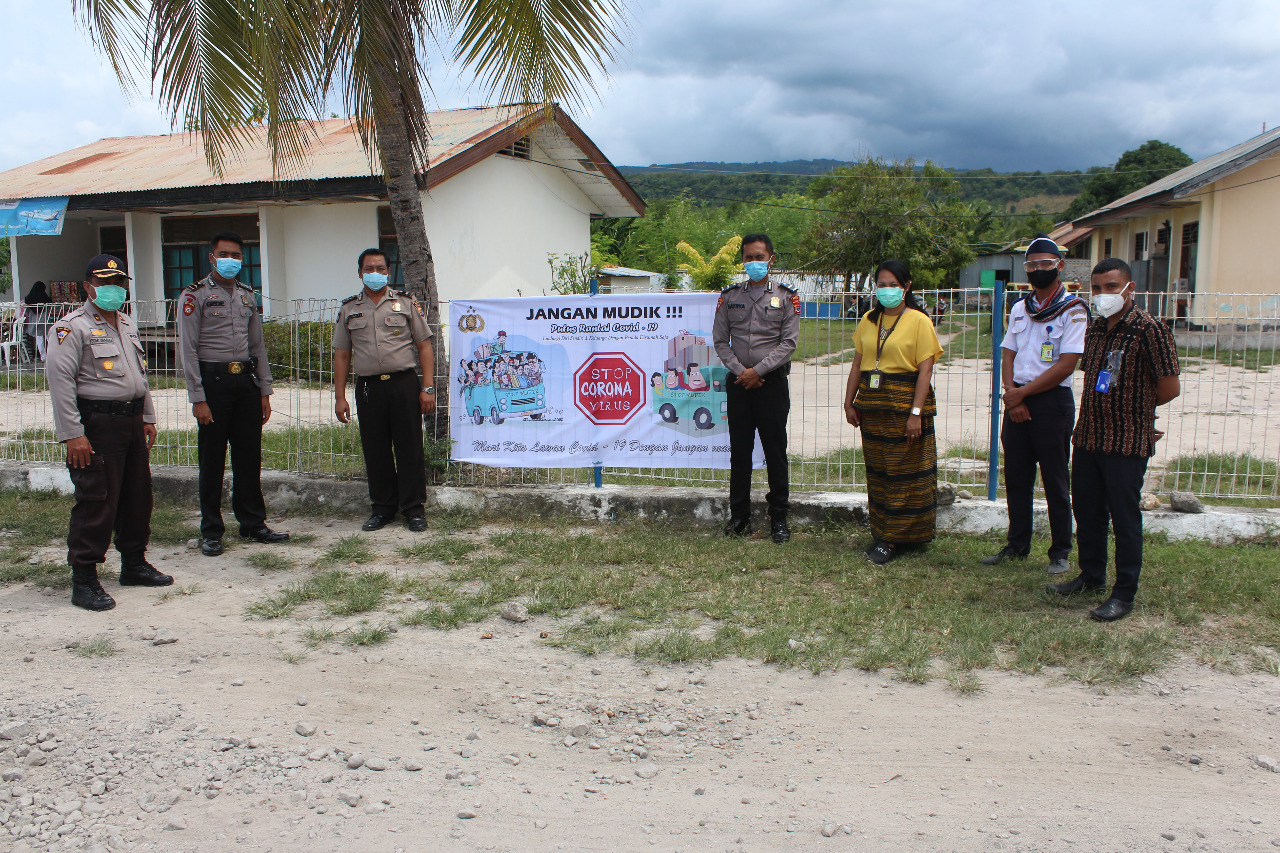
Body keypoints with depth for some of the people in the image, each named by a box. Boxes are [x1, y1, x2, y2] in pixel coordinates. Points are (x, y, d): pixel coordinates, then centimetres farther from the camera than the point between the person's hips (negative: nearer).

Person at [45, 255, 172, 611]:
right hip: (96, 424, -8)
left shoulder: (127, 324, 17)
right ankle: (83, 579, 2)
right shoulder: (72, 328, -9)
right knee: (95, 503, -6)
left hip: (131, 420, 8)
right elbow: (60, 381, -15)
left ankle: (134, 563, 28)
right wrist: (72, 434, -19)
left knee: (138, 496, 14)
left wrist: (147, 418, 21)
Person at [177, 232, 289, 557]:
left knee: (250, 456, 9)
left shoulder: (247, 295, 15)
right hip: (214, 381, -5)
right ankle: (211, 532, 10)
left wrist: (264, 391, 12)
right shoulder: (196, 295, -2)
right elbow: (188, 350, -7)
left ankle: (253, 523, 19)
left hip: (246, 381, 5)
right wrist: (198, 398, -13)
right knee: (212, 460, 1)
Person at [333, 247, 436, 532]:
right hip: (368, 387, 2)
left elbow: (424, 347, 4)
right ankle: (382, 508, 18)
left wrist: (427, 388, -4)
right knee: (375, 451, 6)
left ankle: (413, 509, 9)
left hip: (404, 383, -2)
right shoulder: (349, 309, 12)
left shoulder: (406, 303, 7)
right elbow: (342, 355, 12)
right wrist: (340, 396, 5)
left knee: (409, 448, 0)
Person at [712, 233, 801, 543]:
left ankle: (779, 518, 10)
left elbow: (789, 342, -5)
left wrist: (758, 370, -12)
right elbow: (720, 340, 6)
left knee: (775, 450, 1)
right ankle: (739, 516, 16)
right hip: (738, 383, 2)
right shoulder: (729, 296, 8)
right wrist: (740, 371, -8)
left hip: (772, 382, -2)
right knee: (739, 450, 7)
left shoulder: (786, 297, 2)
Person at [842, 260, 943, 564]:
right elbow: (857, 364, 14)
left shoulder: (918, 320, -5)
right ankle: (881, 534, 19)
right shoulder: (869, 320, 12)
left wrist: (916, 412, -17)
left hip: (904, 403, -5)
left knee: (904, 474, -1)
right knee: (877, 473, 9)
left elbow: (925, 370, -10)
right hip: (871, 405, 5)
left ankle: (894, 538, 7)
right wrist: (849, 403, 7)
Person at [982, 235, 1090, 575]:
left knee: (1055, 481, 1)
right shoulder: (1020, 309, 13)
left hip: (1053, 402, -6)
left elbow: (1065, 366, -14)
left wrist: (1023, 393, -13)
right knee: (1016, 478, 11)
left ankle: (1060, 552, 11)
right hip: (1016, 401, 6)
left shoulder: (1073, 310, -7)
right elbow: (1008, 356, 12)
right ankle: (1017, 544, 22)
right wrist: (1011, 394, -5)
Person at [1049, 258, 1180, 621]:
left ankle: (1125, 594, 12)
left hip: (1127, 442, -7)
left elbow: (1169, 388, -11)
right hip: (1088, 437, 7)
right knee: (1086, 511, 16)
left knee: (1124, 517, 1)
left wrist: (1135, 408, 4)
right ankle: (1092, 575, 34)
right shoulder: (1095, 329, 10)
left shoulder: (1149, 329, -12)